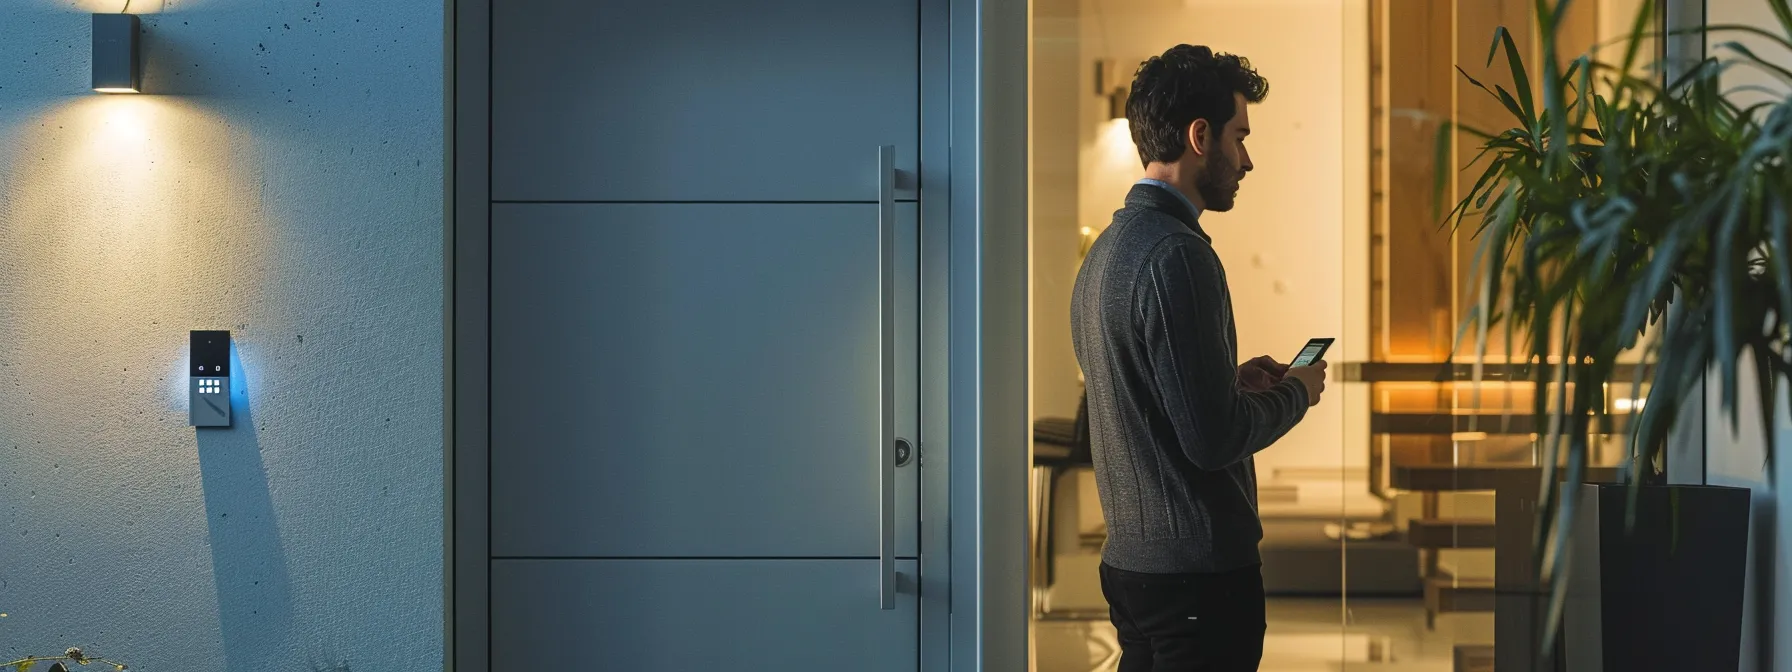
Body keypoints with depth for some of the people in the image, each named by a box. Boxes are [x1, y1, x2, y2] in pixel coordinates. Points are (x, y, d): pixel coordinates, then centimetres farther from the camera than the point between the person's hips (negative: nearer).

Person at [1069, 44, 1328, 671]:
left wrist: (1233, 379, 15)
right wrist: (1296, 393, -4)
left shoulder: (1107, 248, 11)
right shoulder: (1177, 255, -19)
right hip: (1197, 571, -9)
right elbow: (1214, 437, -21)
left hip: (1128, 560, 9)